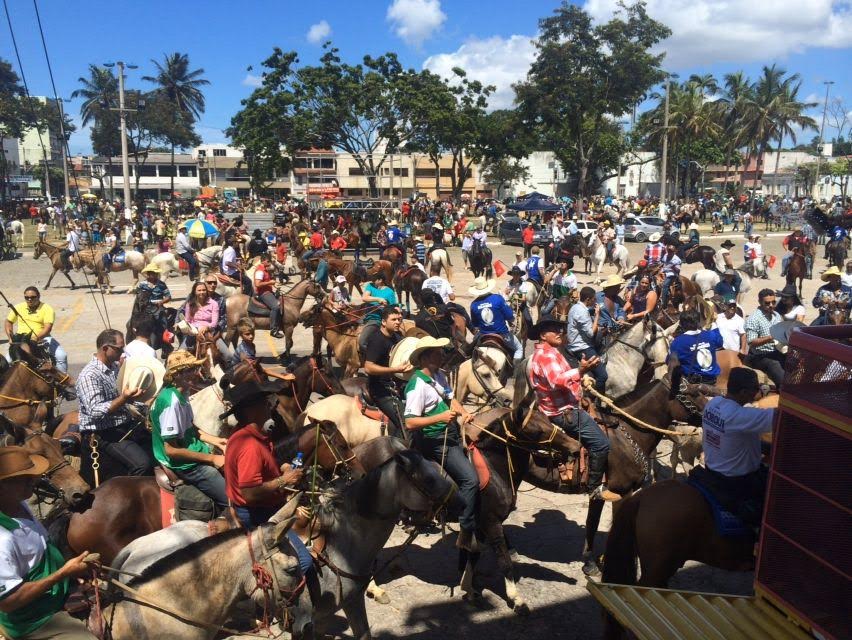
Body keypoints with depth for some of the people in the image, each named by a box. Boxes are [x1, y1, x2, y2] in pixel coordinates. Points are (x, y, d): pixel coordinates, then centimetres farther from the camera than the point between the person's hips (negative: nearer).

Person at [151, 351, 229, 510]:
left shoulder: (182, 393, 1)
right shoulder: (171, 402, -26)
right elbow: (171, 449, -25)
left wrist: (216, 441, 4)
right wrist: (212, 459, -20)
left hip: (194, 451, 9)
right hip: (185, 465, -9)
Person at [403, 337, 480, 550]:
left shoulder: (440, 375, 6)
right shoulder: (417, 384, -20)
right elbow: (410, 422, -24)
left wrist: (463, 412, -5)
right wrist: (440, 417, -32)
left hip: (452, 435, 9)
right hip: (435, 442, -9)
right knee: (470, 479, -15)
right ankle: (466, 534, -1)